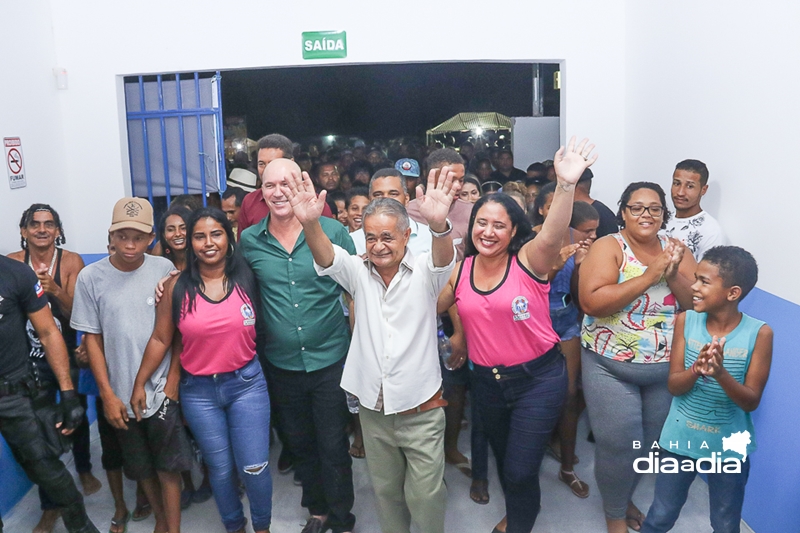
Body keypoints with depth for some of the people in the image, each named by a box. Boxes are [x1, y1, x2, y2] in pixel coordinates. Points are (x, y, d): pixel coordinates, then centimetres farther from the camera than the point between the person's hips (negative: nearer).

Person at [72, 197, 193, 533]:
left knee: (168, 466, 4)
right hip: (121, 395, 1)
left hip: (162, 391, -1)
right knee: (142, 468, 17)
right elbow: (92, 338, -1)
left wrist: (173, 382, -4)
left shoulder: (165, 270, -6)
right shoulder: (91, 278, -6)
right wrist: (107, 395, -3)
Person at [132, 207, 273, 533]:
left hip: (247, 384, 0)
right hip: (198, 391, 1)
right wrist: (139, 383, 3)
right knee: (220, 468, 12)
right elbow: (161, 339, 1)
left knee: (255, 467, 2)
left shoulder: (247, 279, -5)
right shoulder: (177, 287, -5)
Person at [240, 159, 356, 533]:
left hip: (330, 360, -3)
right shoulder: (249, 241, -3)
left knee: (334, 446, 8)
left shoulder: (333, 231, -10)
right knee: (300, 444, 20)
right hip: (282, 365, 3)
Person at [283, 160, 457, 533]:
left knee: (424, 497, 9)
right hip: (373, 411, 3)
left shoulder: (424, 272, -9)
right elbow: (326, 257, -20)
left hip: (421, 411, -3)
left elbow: (444, 258, -30)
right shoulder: (359, 274, -2)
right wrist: (310, 223, -44)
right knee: (386, 492, 20)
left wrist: (439, 224, -55)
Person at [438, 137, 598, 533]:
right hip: (487, 380, 5)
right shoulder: (461, 269, -2)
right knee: (503, 457, 25)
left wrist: (566, 185, -52)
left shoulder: (528, 261, -15)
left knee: (520, 470, -2)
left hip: (538, 378, -5)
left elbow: (552, 235, -36)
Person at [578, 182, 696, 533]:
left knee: (650, 442, 17)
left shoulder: (676, 250, 3)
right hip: (611, 367, -4)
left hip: (666, 369, 5)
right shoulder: (608, 247, -11)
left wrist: (673, 276, -20)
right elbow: (592, 302, -25)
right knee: (618, 445, -1)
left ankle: (623, 497, 43)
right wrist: (649, 276, -25)